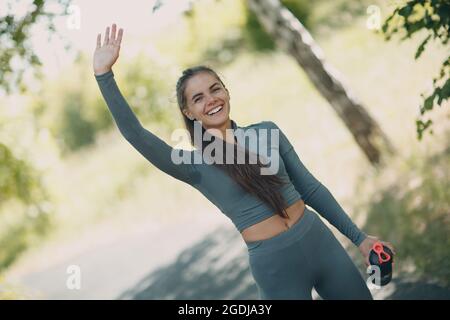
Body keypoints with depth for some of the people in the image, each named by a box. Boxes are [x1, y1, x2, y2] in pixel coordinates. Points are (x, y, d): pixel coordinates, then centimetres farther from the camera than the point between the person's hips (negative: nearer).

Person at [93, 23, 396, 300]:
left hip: (320, 243, 3)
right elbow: (134, 133, -17)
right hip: (275, 265, -3)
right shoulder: (195, 165, -4)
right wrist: (104, 74, -25)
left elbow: (310, 188, 10)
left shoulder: (267, 131, 5)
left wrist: (359, 237, 10)